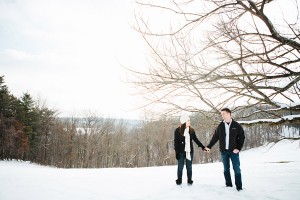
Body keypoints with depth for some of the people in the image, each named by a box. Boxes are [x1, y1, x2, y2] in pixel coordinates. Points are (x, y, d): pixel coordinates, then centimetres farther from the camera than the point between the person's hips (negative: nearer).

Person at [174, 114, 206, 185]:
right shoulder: (178, 130, -7)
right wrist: (177, 152, -10)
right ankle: (179, 180, 18)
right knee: (180, 166, 5)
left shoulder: (191, 130, 3)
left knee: (189, 167, 9)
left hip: (190, 151, 3)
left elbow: (196, 140, 8)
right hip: (181, 152, -3)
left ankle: (189, 180, 21)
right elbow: (176, 142, -6)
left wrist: (203, 147, 1)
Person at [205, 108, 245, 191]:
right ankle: (228, 185, 20)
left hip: (234, 151, -2)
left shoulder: (237, 125, -2)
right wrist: (209, 146, 2)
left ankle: (239, 186, 9)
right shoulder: (220, 126, 4)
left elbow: (242, 137, -1)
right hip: (224, 151, 3)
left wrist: (238, 148, -10)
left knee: (237, 169, -1)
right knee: (226, 169, 9)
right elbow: (215, 137, 8)